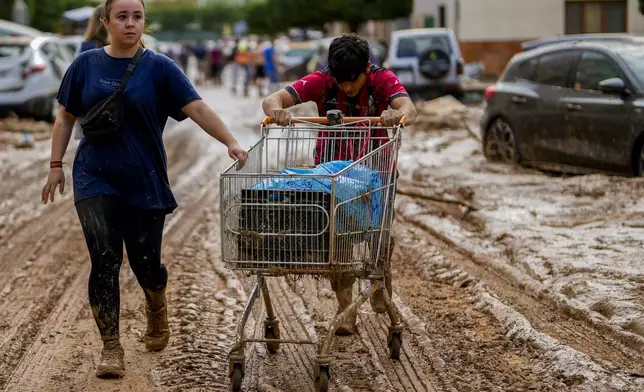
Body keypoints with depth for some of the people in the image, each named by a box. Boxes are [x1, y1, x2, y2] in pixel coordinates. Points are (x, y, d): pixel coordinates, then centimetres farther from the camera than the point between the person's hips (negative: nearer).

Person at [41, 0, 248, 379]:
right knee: (105, 261, -8)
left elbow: (198, 108, -11)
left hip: (144, 182, 0)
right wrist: (56, 165, 8)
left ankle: (157, 312, 40)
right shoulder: (87, 64, 3)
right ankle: (111, 348, 0)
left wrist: (231, 141, -24)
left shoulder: (159, 68, -3)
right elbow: (67, 117, 12)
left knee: (146, 263, 7)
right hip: (96, 180, 1)